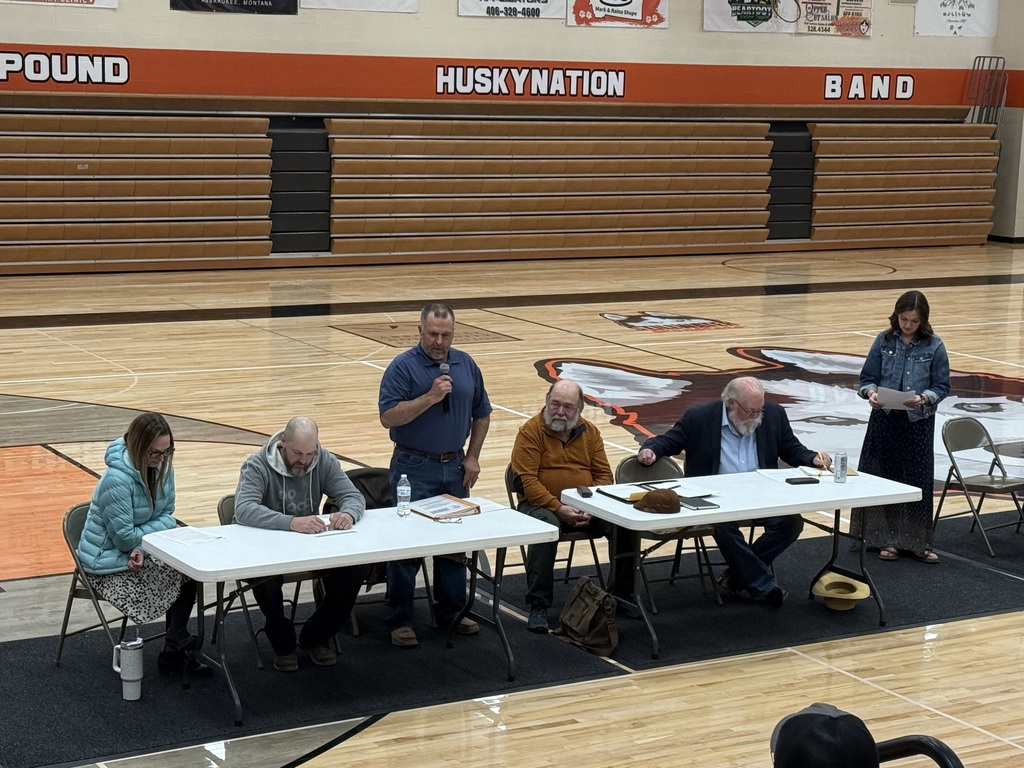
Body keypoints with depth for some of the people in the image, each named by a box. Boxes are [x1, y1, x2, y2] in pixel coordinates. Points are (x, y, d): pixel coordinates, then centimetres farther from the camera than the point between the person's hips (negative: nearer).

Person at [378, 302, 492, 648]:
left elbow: (481, 414, 14)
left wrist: (472, 457, 5)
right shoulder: (403, 367, -11)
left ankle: (451, 612, 24)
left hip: (455, 467, 5)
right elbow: (388, 417, -19)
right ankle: (400, 621, 7)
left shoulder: (466, 365, 6)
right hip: (414, 467, -5)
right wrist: (430, 397, -25)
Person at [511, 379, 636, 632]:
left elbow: (604, 475, 8)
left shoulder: (590, 432, 8)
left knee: (625, 525, -19)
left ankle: (622, 594, 1)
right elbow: (527, 481, -13)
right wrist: (559, 509, -23)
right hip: (542, 505, -4)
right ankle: (538, 606, -30)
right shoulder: (530, 432, -6)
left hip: (586, 507, 4)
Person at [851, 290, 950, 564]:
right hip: (884, 420, 2)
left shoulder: (934, 346, -5)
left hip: (918, 422, -1)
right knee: (884, 478, 6)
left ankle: (917, 542, 13)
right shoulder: (884, 340, 0)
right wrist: (871, 393, -17)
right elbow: (868, 377, 4)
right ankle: (888, 539, 19)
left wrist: (923, 399, -21)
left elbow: (941, 386, -2)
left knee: (918, 480, 2)